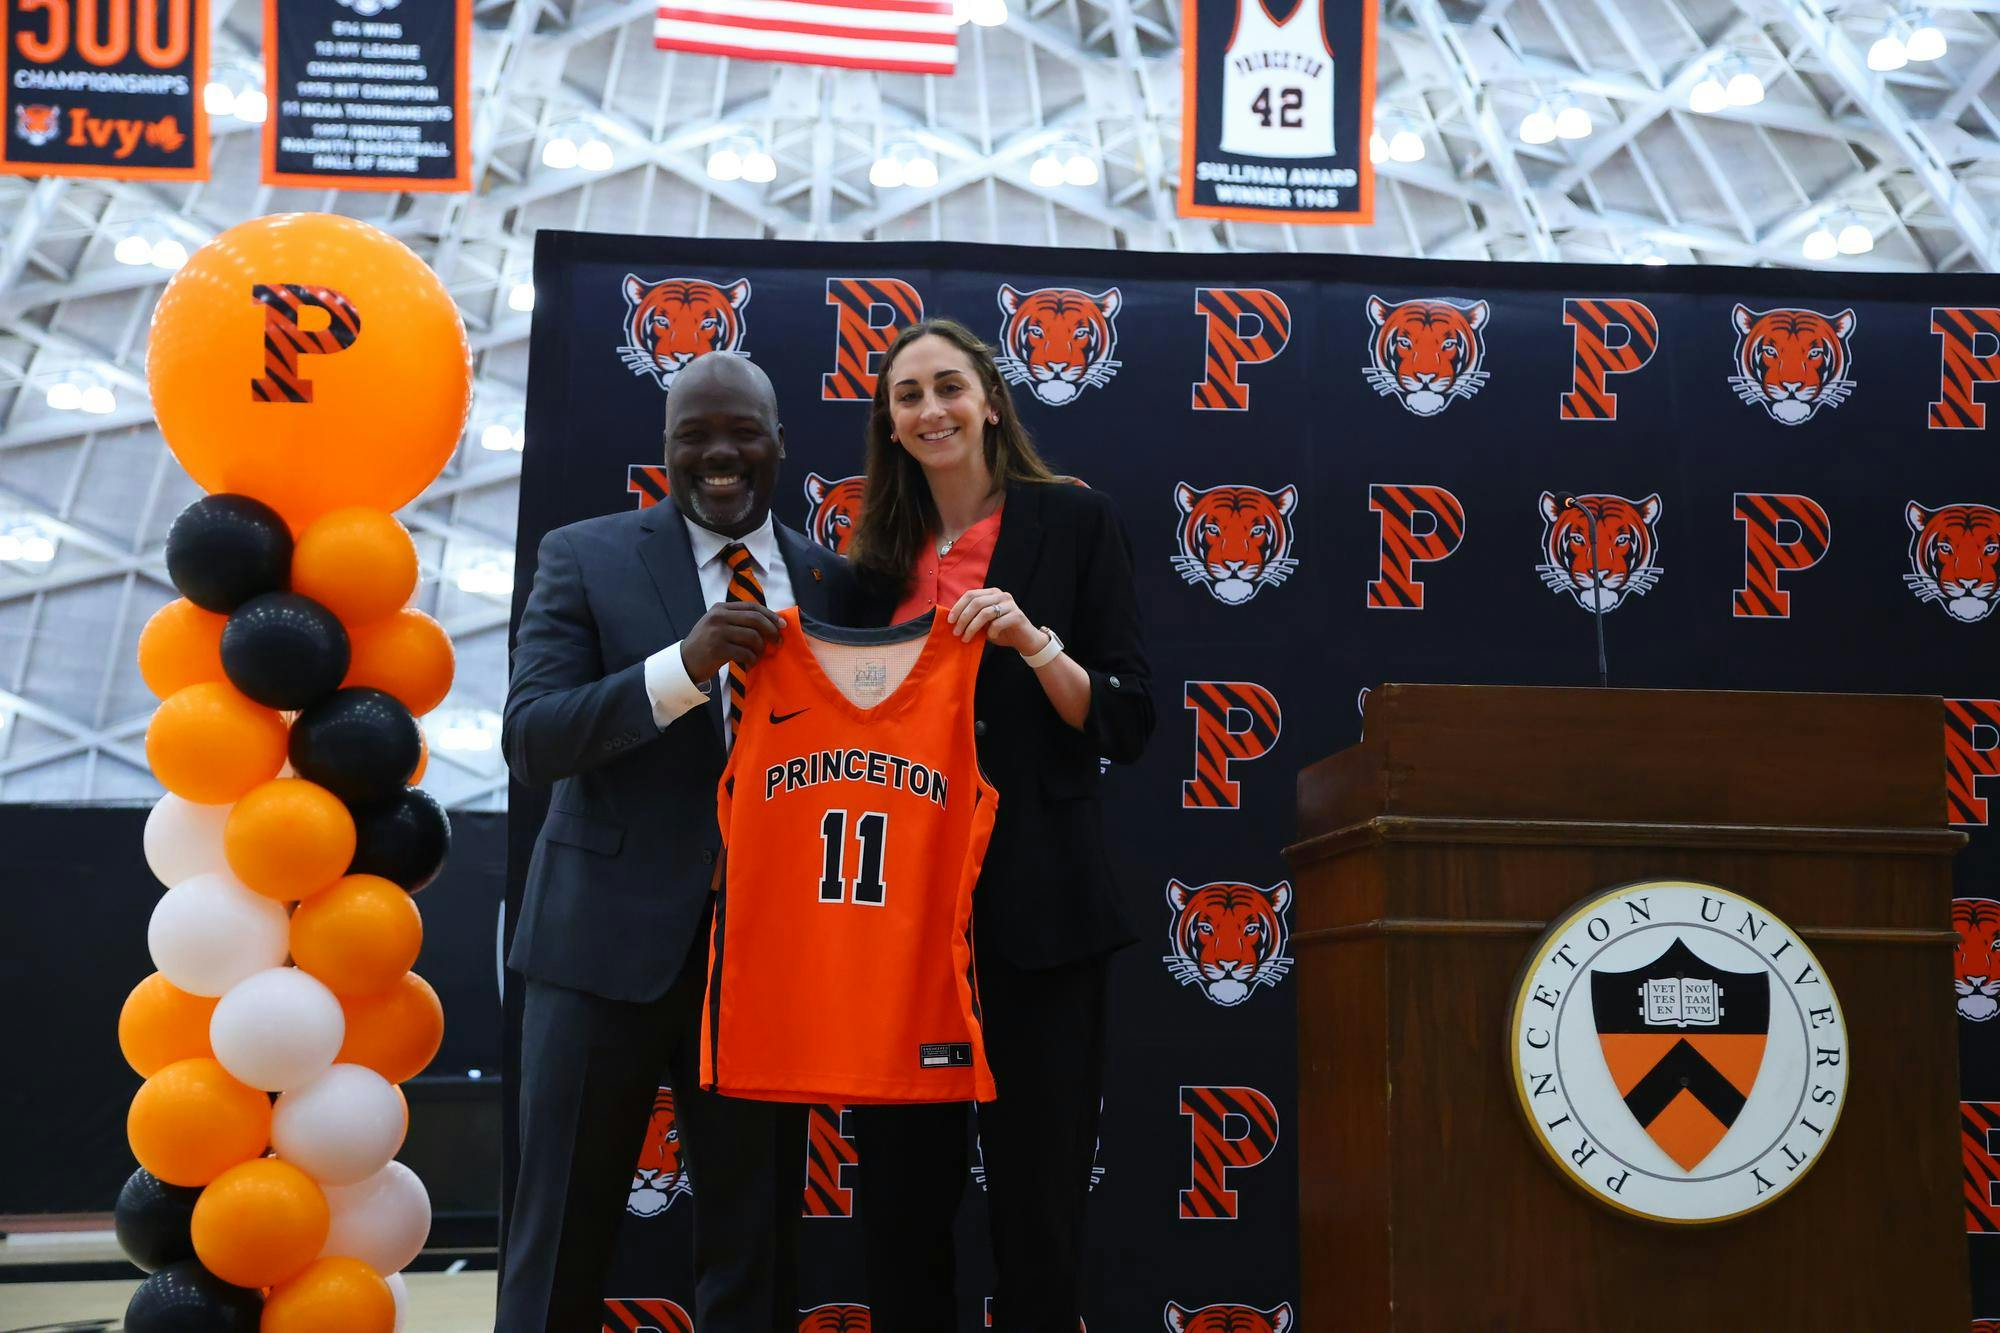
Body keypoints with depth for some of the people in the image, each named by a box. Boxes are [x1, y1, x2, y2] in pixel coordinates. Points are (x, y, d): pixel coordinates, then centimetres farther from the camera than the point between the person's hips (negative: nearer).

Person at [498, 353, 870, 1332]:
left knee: (756, 1236, 12)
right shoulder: (585, 557, -1)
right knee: (563, 1233, 6)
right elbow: (529, 740, -11)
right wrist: (682, 667, -25)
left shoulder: (828, 581, 8)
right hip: (614, 934, -2)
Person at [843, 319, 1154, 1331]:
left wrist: (1033, 640, -17)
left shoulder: (1073, 523, 1)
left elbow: (1126, 727, -4)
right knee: (900, 1199, 8)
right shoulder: (880, 551, 13)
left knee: (1037, 1205, 0)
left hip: (1033, 906, -4)